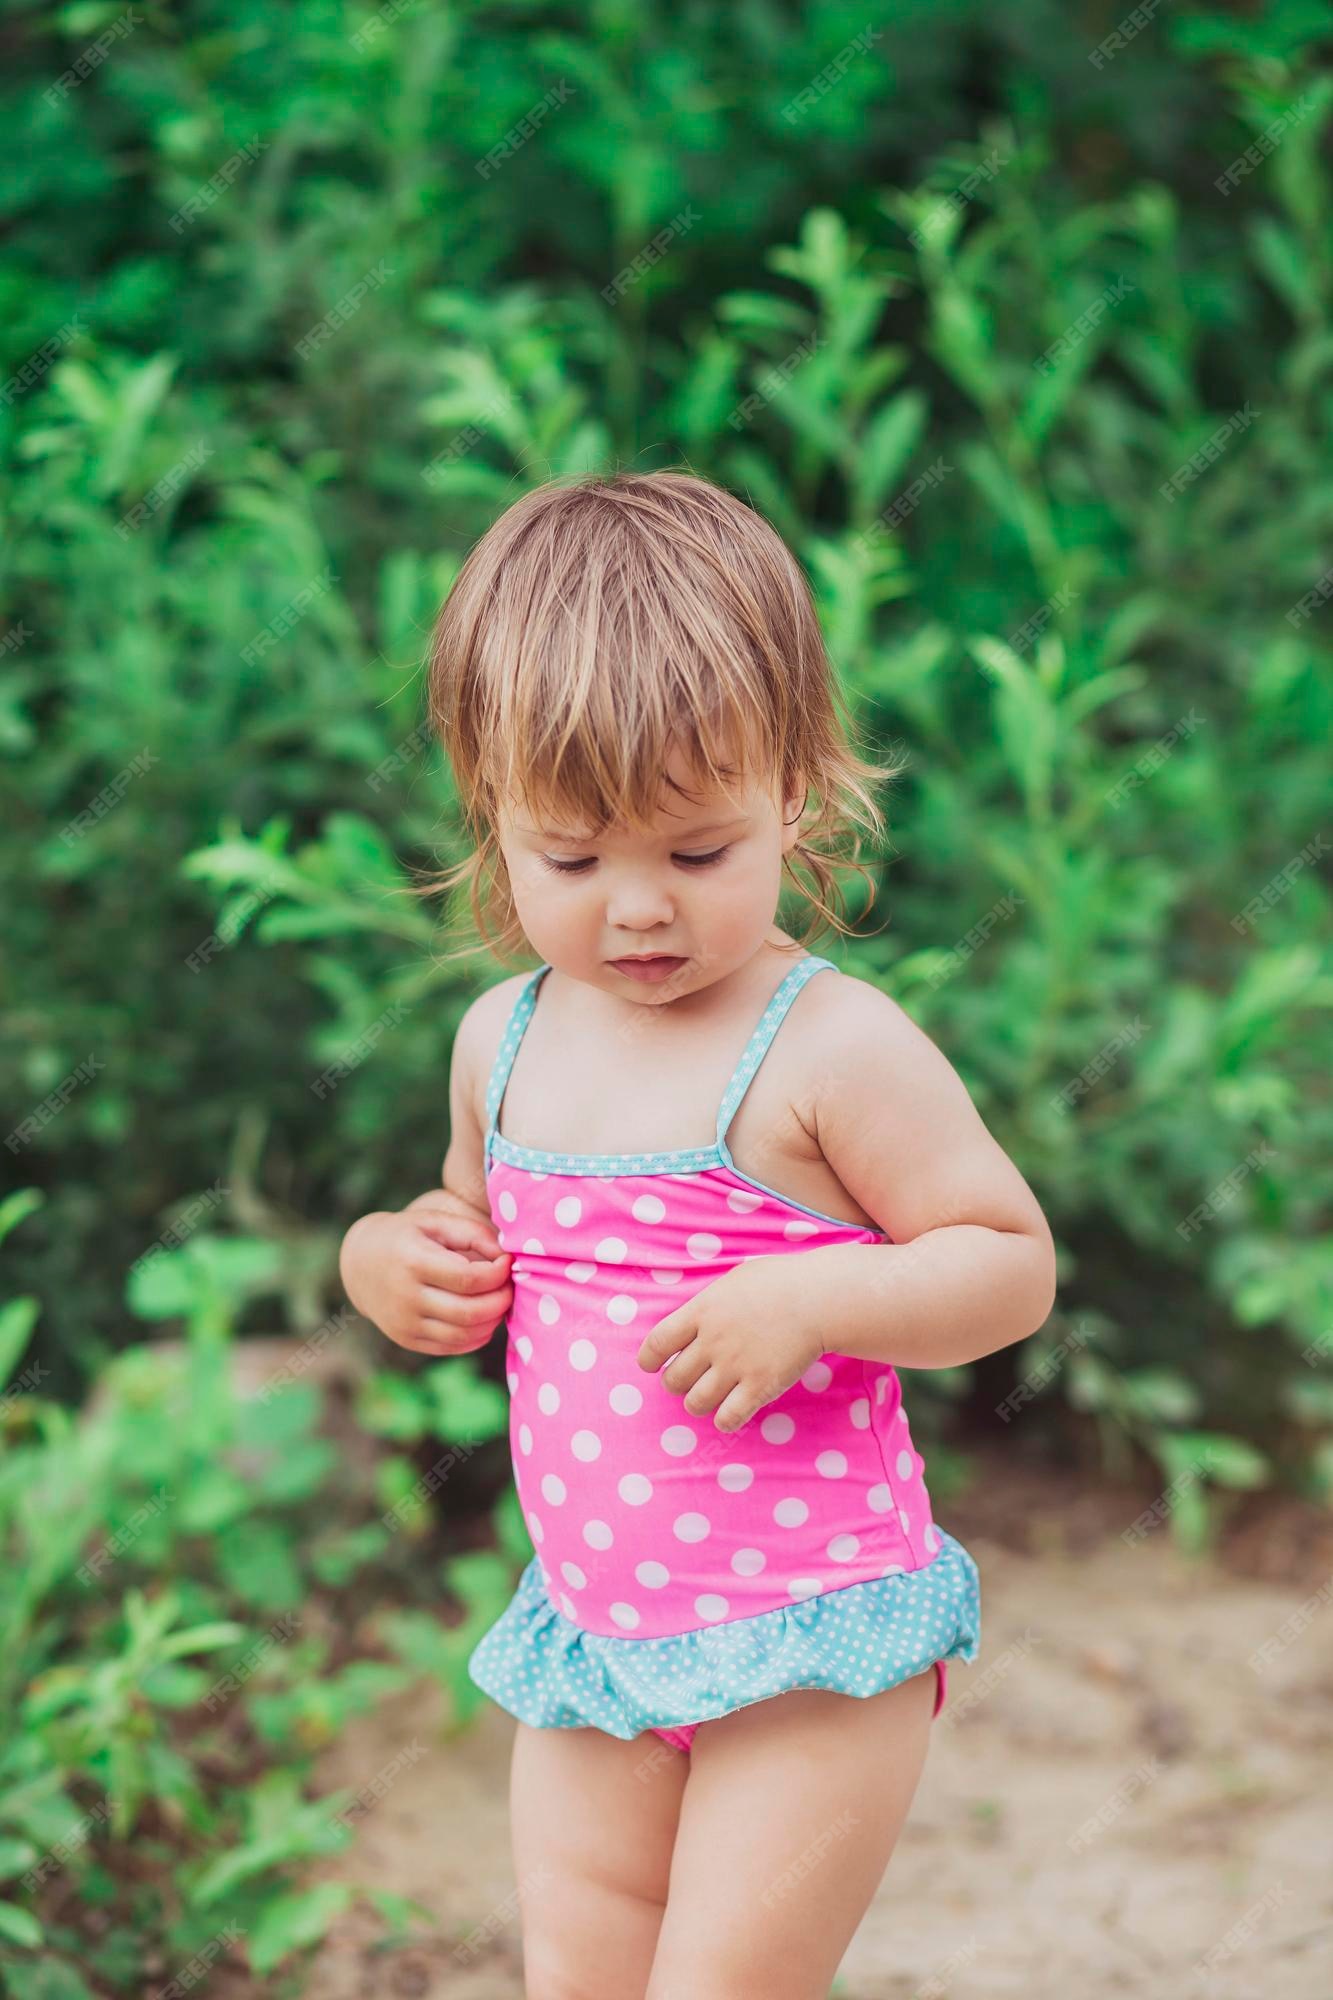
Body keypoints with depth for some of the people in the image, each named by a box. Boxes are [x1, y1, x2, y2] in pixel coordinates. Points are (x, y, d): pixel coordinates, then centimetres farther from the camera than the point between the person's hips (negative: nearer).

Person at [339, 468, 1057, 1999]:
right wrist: (393, 1264, 0)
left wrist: (811, 1302, -27)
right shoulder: (506, 1038, 5)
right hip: (593, 1633, 6)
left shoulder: (833, 1048, -15)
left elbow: (1012, 1265, -12)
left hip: (809, 1637, -6)